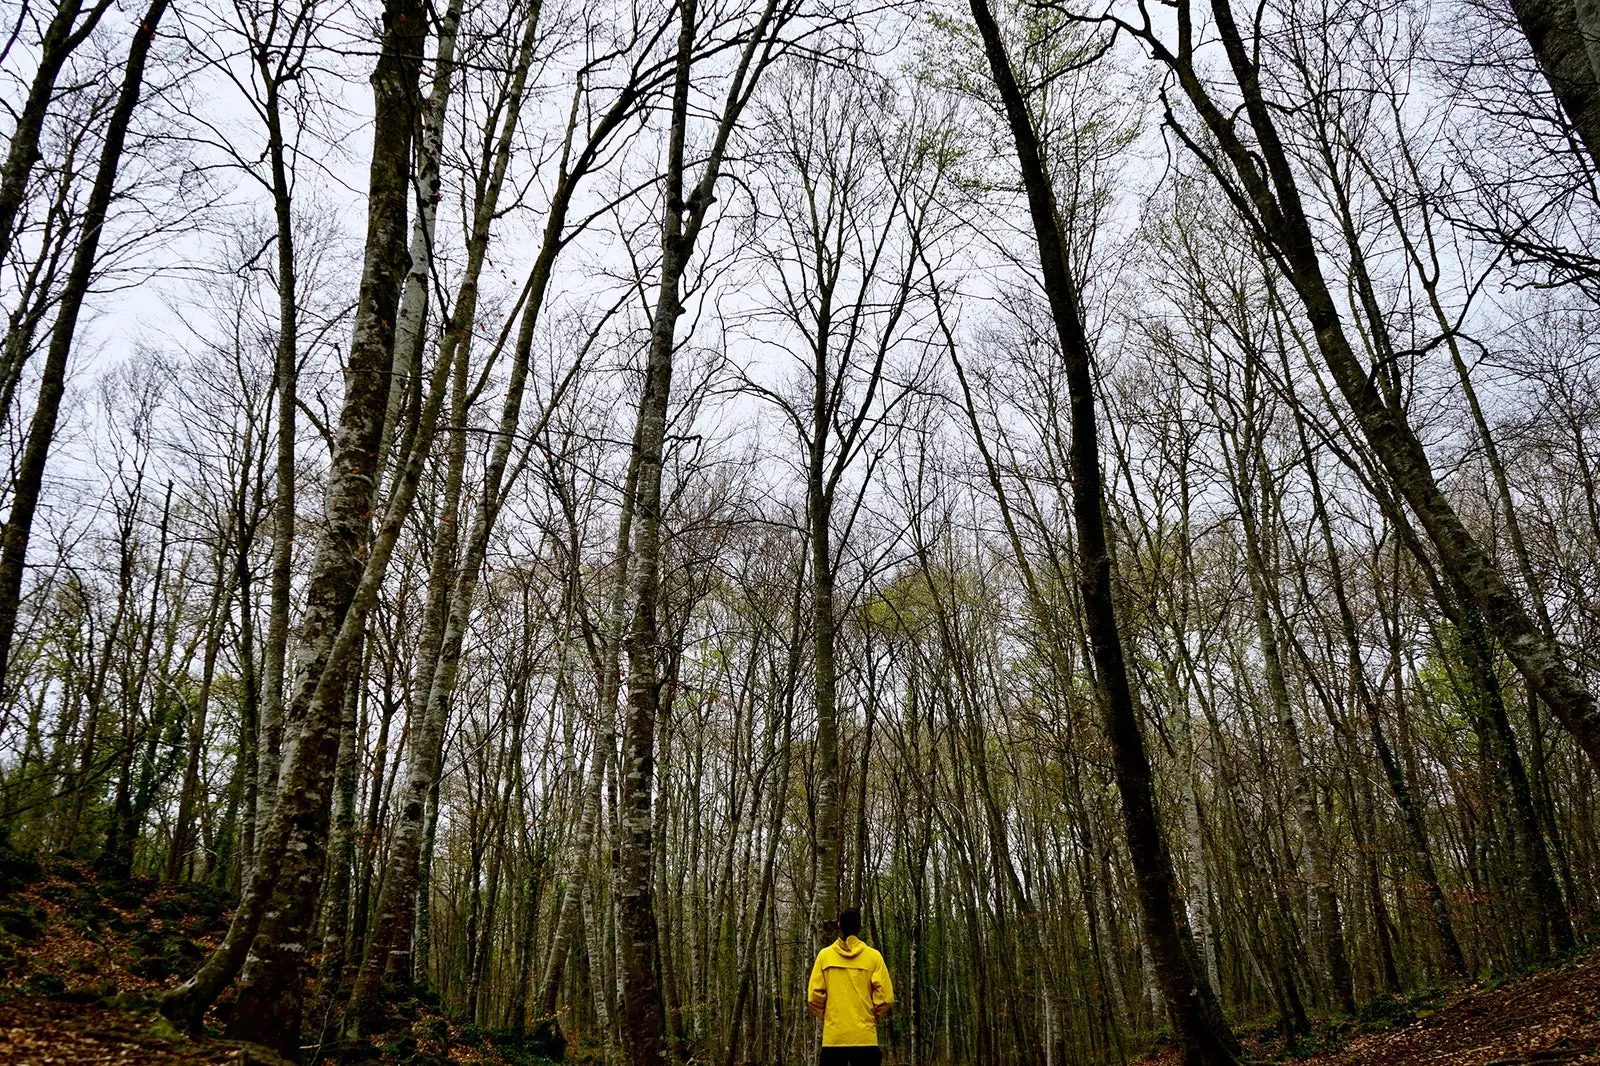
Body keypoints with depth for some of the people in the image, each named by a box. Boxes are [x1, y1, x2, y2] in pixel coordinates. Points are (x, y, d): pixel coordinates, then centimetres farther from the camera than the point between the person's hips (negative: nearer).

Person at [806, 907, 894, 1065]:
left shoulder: (824, 955, 1)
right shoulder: (873, 956, -1)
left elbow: (814, 996, -2)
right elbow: (885, 997, -5)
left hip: (833, 1036, 1)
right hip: (865, 1037, -1)